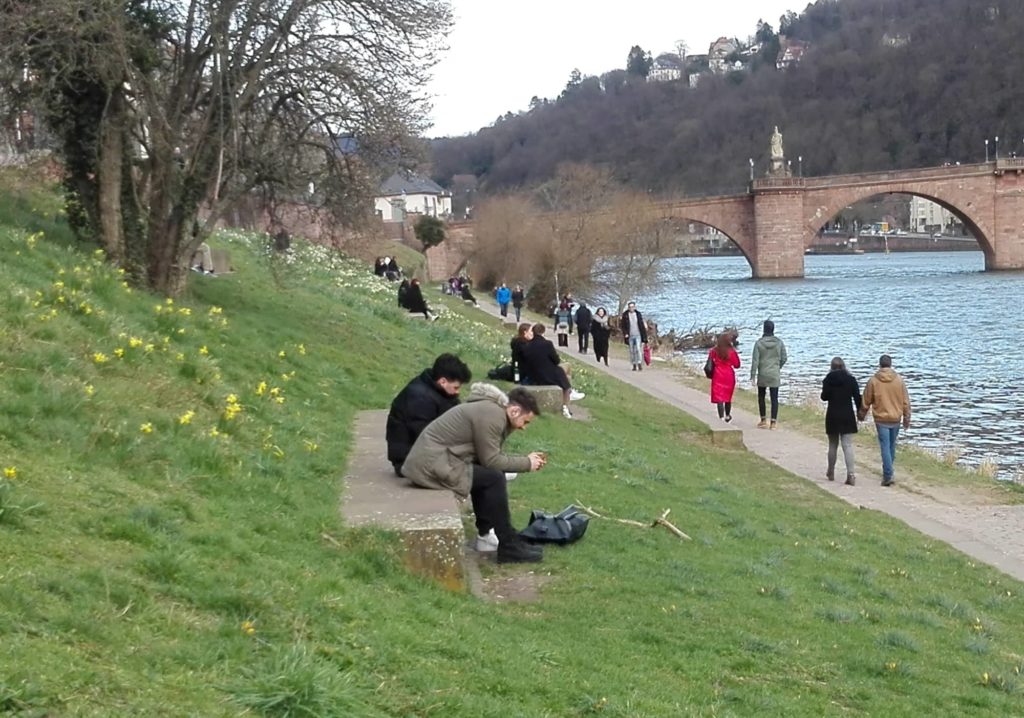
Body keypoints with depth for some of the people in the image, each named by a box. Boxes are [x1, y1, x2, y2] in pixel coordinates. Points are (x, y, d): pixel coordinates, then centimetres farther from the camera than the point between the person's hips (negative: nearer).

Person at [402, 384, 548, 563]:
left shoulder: (492, 408, 16)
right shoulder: (492, 414, -15)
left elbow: (488, 457, 17)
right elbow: (491, 460, -13)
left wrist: (526, 460, 12)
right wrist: (527, 464, -3)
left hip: (426, 459, 11)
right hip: (431, 464, -11)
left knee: (486, 474, 17)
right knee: (493, 479, -13)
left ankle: (485, 534, 20)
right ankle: (509, 546, -6)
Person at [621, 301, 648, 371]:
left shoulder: (638, 314, 2)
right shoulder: (625, 315, 0)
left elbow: (642, 325, 6)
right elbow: (622, 326, 3)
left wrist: (644, 336, 4)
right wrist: (625, 333, -10)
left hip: (638, 335, -1)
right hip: (630, 336, 1)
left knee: (638, 349, -14)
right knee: (632, 351, 4)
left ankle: (640, 364, -14)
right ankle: (634, 365, 14)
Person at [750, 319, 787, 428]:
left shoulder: (759, 343, -9)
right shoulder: (779, 342, -3)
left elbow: (755, 360, -10)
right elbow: (784, 358, 3)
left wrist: (753, 375, -5)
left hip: (762, 375, -1)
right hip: (775, 375, 1)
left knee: (761, 397, 15)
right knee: (774, 398, 2)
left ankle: (763, 421, 17)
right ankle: (773, 422, -1)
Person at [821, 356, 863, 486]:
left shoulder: (828, 380, -4)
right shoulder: (851, 379, -3)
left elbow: (824, 397, -2)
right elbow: (857, 397, -3)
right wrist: (859, 411, 10)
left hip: (832, 416, 0)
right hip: (847, 416, 0)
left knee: (833, 445, 15)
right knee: (848, 445, -4)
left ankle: (831, 472, 25)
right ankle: (851, 473, -17)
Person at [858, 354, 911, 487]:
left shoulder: (873, 381, -7)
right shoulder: (899, 380, -2)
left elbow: (866, 401, 1)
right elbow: (905, 401, 2)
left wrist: (861, 415, 18)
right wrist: (906, 418, 12)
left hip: (881, 418, -3)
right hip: (896, 418, 3)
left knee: (885, 446, -3)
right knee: (892, 445, 19)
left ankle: (888, 476, -10)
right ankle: (889, 469, 31)